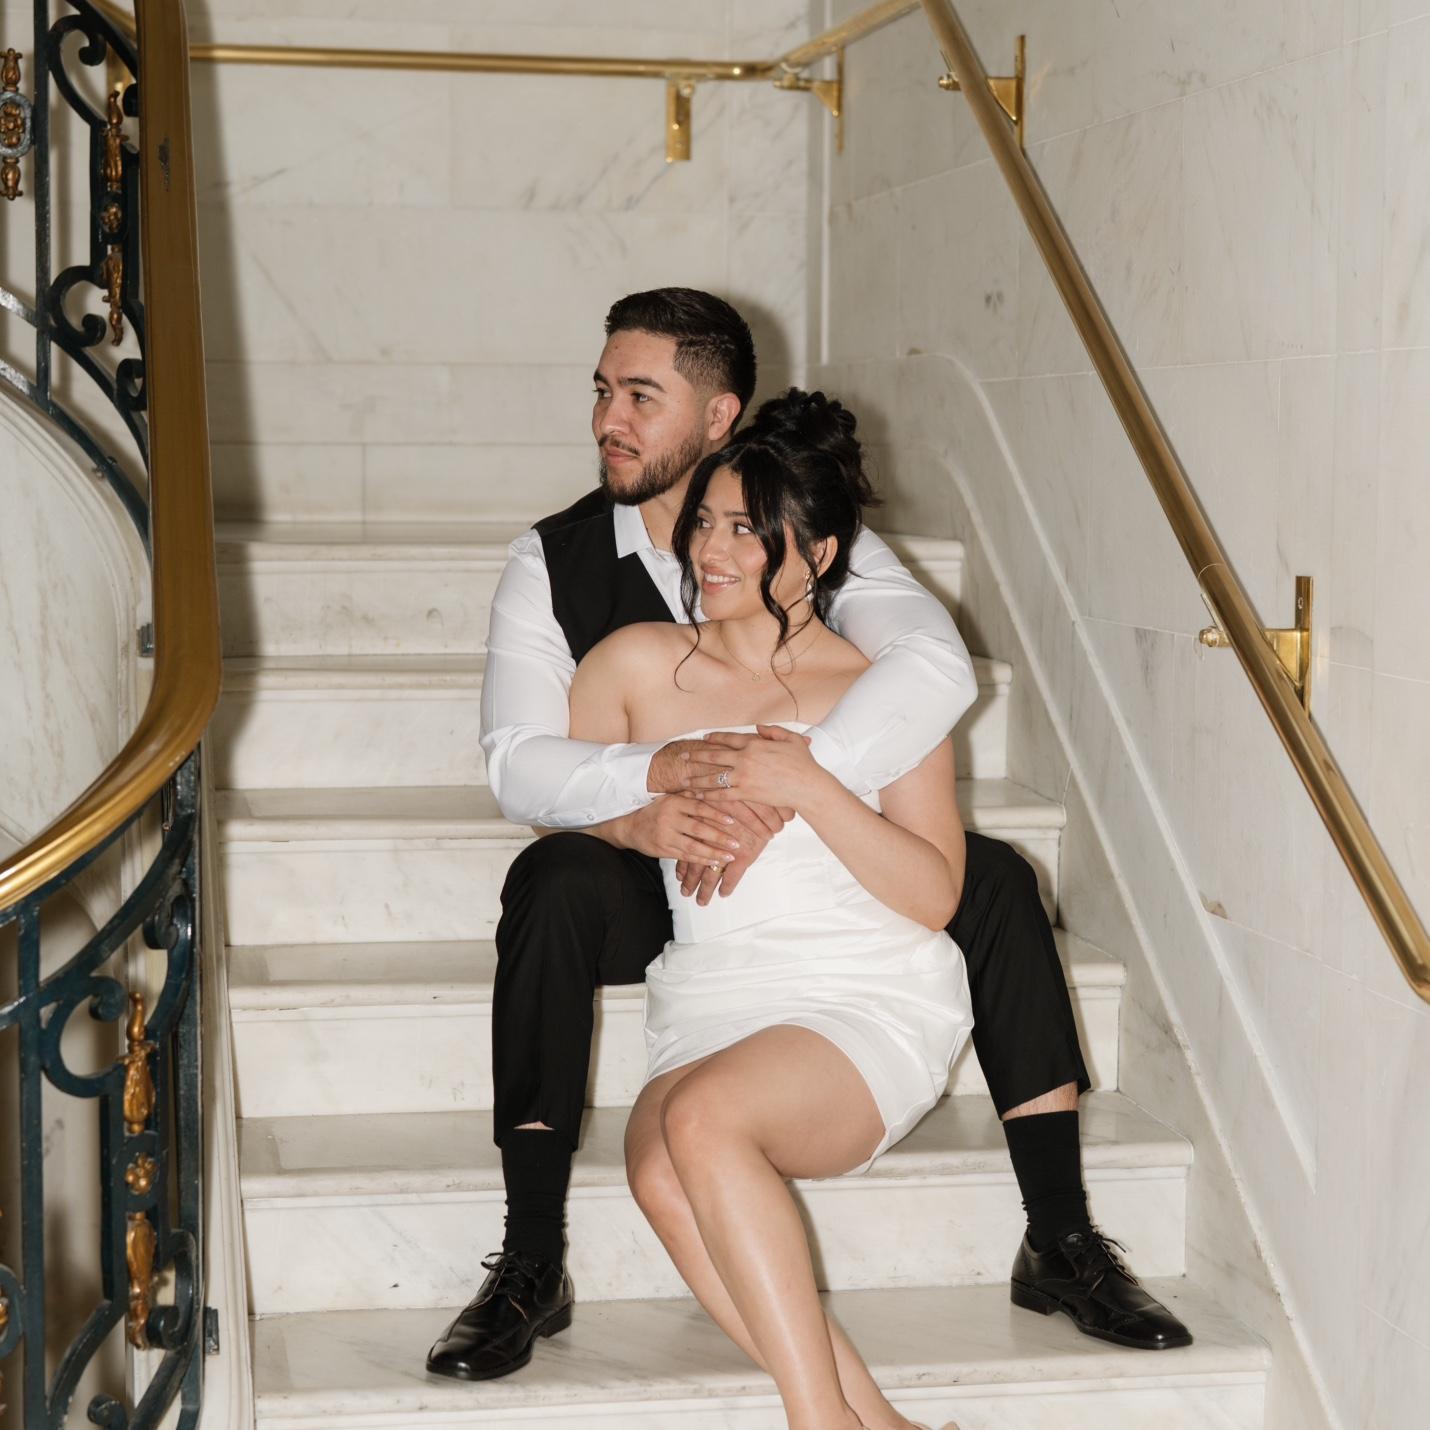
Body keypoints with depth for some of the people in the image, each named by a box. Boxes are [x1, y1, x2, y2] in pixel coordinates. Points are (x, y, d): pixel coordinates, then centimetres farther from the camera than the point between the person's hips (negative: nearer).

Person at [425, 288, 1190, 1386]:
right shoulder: (553, 562, -4)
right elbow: (516, 762, -16)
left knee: (993, 878, -21)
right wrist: (656, 777, -36)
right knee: (555, 878, -33)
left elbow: (936, 666, -25)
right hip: (648, 886, -1)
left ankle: (1062, 1243, -12)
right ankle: (531, 1267, -27)